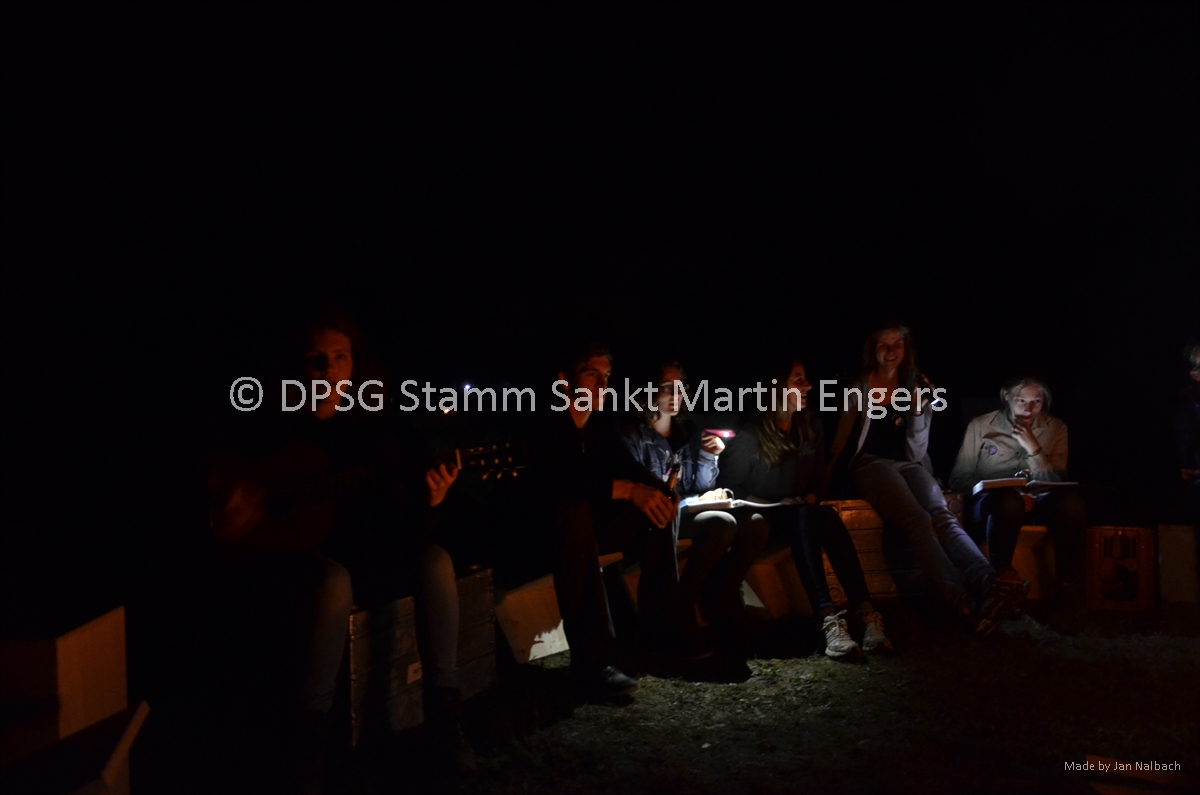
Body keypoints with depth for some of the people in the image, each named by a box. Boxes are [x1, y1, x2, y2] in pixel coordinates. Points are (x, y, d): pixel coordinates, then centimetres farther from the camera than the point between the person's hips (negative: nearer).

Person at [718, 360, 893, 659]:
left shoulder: (811, 428, 4)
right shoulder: (749, 437, -11)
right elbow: (729, 487, -5)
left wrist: (811, 497, -5)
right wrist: (763, 509, -14)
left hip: (802, 517, 4)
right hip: (762, 521, -4)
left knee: (825, 516, -32)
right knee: (807, 518, -36)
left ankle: (865, 612, -45)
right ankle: (829, 619, -50)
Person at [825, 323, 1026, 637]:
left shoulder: (916, 386, 16)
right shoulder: (859, 387, 9)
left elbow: (917, 450, 11)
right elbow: (841, 440, 13)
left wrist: (919, 413, -4)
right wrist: (831, 475, 2)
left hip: (907, 464, 3)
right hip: (869, 463, -3)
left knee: (942, 513, -32)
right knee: (918, 519, -34)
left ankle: (989, 583, -59)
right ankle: (967, 605, -55)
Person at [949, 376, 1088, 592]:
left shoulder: (1055, 428, 13)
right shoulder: (980, 426, 7)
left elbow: (1055, 483, 6)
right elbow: (959, 479, 3)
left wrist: (1032, 447, -10)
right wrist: (1014, 494, -11)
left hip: (1037, 504, 2)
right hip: (990, 502, -2)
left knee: (1070, 498, -33)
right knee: (1008, 499, -40)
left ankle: (1068, 587, -29)